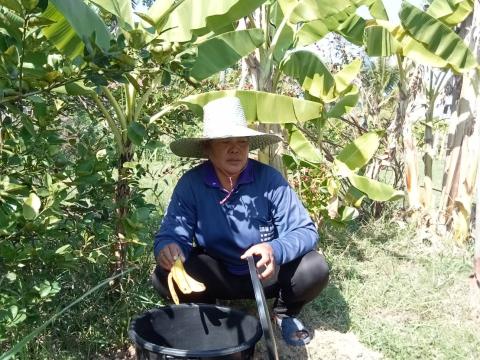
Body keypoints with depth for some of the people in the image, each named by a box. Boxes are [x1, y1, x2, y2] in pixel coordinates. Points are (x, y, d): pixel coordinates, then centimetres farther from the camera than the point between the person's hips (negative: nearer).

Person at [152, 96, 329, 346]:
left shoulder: (269, 179, -18)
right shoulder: (190, 184, -15)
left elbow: (305, 231, -19)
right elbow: (171, 234, -17)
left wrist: (276, 250, -41)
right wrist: (168, 248, -43)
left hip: (267, 276, 0)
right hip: (217, 277, 1)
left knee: (314, 268, -28)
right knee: (164, 275, -25)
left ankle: (285, 313, 9)